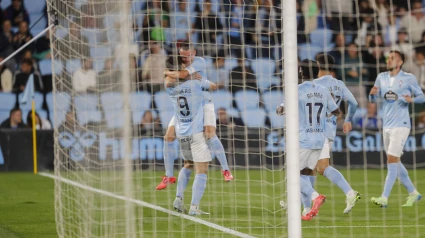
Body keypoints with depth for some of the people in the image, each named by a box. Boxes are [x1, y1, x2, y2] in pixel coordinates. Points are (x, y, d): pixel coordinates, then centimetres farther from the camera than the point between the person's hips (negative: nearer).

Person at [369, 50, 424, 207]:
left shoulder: (408, 78, -4)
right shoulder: (381, 77, 10)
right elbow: (373, 100, 10)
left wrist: (412, 99, -21)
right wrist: (372, 94, -13)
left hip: (401, 125, -7)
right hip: (387, 125, 7)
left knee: (392, 160, -13)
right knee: (396, 163, 12)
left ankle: (384, 198, -16)